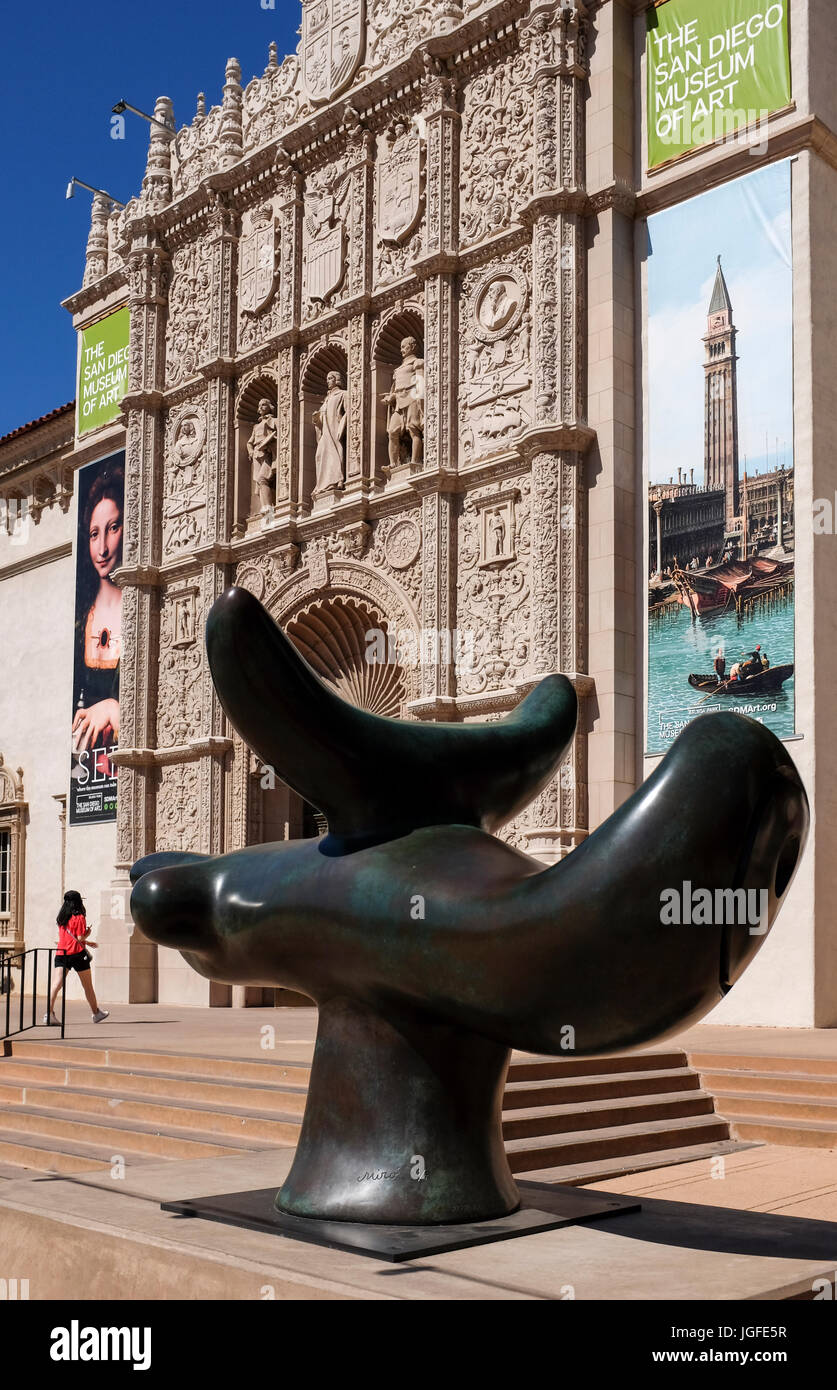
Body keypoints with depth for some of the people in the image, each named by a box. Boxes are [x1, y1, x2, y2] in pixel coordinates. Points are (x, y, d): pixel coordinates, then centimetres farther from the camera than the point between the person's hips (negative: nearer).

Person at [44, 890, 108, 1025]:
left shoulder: (61, 917, 11)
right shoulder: (79, 918, -9)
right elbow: (80, 938, -14)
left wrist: (86, 942, 28)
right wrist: (87, 934, 6)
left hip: (61, 953, 5)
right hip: (77, 953, -5)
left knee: (58, 982, -5)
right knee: (88, 986, 9)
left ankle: (49, 1013, -20)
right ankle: (96, 1014, 21)